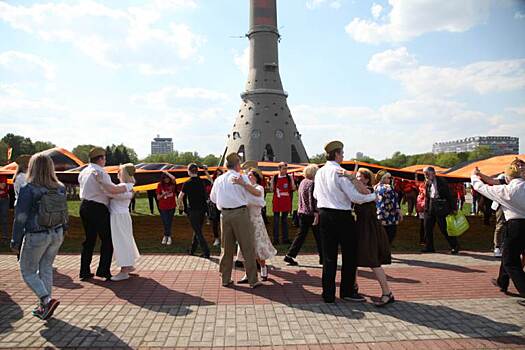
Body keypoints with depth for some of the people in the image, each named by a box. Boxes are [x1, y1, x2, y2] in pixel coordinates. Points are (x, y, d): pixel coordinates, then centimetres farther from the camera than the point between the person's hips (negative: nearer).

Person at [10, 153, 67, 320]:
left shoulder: (28, 190, -16)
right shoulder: (60, 189, -1)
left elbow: (20, 218, -12)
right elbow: (65, 213, 8)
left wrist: (16, 241, -4)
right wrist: (63, 230, 20)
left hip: (36, 237, -5)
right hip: (57, 234, 5)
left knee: (28, 271, 12)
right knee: (46, 269, 17)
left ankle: (47, 300, -5)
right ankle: (43, 306, 22)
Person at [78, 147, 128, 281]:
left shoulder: (83, 172, 13)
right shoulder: (100, 172, -14)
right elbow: (111, 189, -25)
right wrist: (127, 187, -12)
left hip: (84, 206, 8)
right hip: (98, 208, -8)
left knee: (89, 240, 15)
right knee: (107, 240, 1)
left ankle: (84, 271, 18)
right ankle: (103, 271, 0)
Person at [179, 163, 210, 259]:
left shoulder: (187, 183, -11)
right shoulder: (202, 182, 2)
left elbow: (181, 197, -2)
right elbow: (206, 196, 8)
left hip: (193, 210, -5)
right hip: (202, 209, 5)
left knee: (198, 232, -1)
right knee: (197, 230, 17)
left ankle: (206, 252, -7)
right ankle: (192, 250, 28)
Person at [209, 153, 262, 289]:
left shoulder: (219, 179, 10)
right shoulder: (241, 177, -2)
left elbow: (213, 198, 21)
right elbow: (257, 193, -1)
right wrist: (244, 184, 8)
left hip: (225, 214, 5)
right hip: (240, 213, -4)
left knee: (227, 248, 13)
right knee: (248, 247, 2)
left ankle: (225, 279, 19)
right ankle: (253, 280, 6)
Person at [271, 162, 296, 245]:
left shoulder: (289, 177, 3)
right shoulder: (275, 178, 0)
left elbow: (293, 188, 2)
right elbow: (272, 189, 7)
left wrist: (292, 180, -11)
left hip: (286, 200, 1)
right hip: (277, 200, -1)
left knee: (285, 219, 10)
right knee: (276, 219, 2)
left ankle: (285, 238, 16)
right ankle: (276, 239, 8)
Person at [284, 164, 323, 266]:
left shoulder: (302, 182, 12)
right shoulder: (311, 183, -14)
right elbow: (312, 200, -20)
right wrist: (316, 214, -21)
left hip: (302, 212, 8)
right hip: (310, 213, -8)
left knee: (301, 235, 11)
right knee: (318, 236, 5)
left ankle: (289, 255, 4)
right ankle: (322, 258, 14)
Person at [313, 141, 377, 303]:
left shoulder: (319, 172, 8)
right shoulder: (340, 172, -14)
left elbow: (315, 195, 19)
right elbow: (355, 197, -17)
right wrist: (374, 195, -3)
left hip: (324, 215, 6)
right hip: (342, 216, -6)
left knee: (328, 255, 9)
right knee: (349, 254, 10)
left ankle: (328, 294, 12)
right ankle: (347, 291, 19)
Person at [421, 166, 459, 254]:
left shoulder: (441, 181, -10)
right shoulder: (427, 183, 9)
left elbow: (449, 195, -10)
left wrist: (453, 208, -13)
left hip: (440, 207, -7)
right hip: (430, 206, 7)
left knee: (444, 228, -3)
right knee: (427, 227, 8)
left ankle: (455, 246, 11)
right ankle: (429, 246, 19)